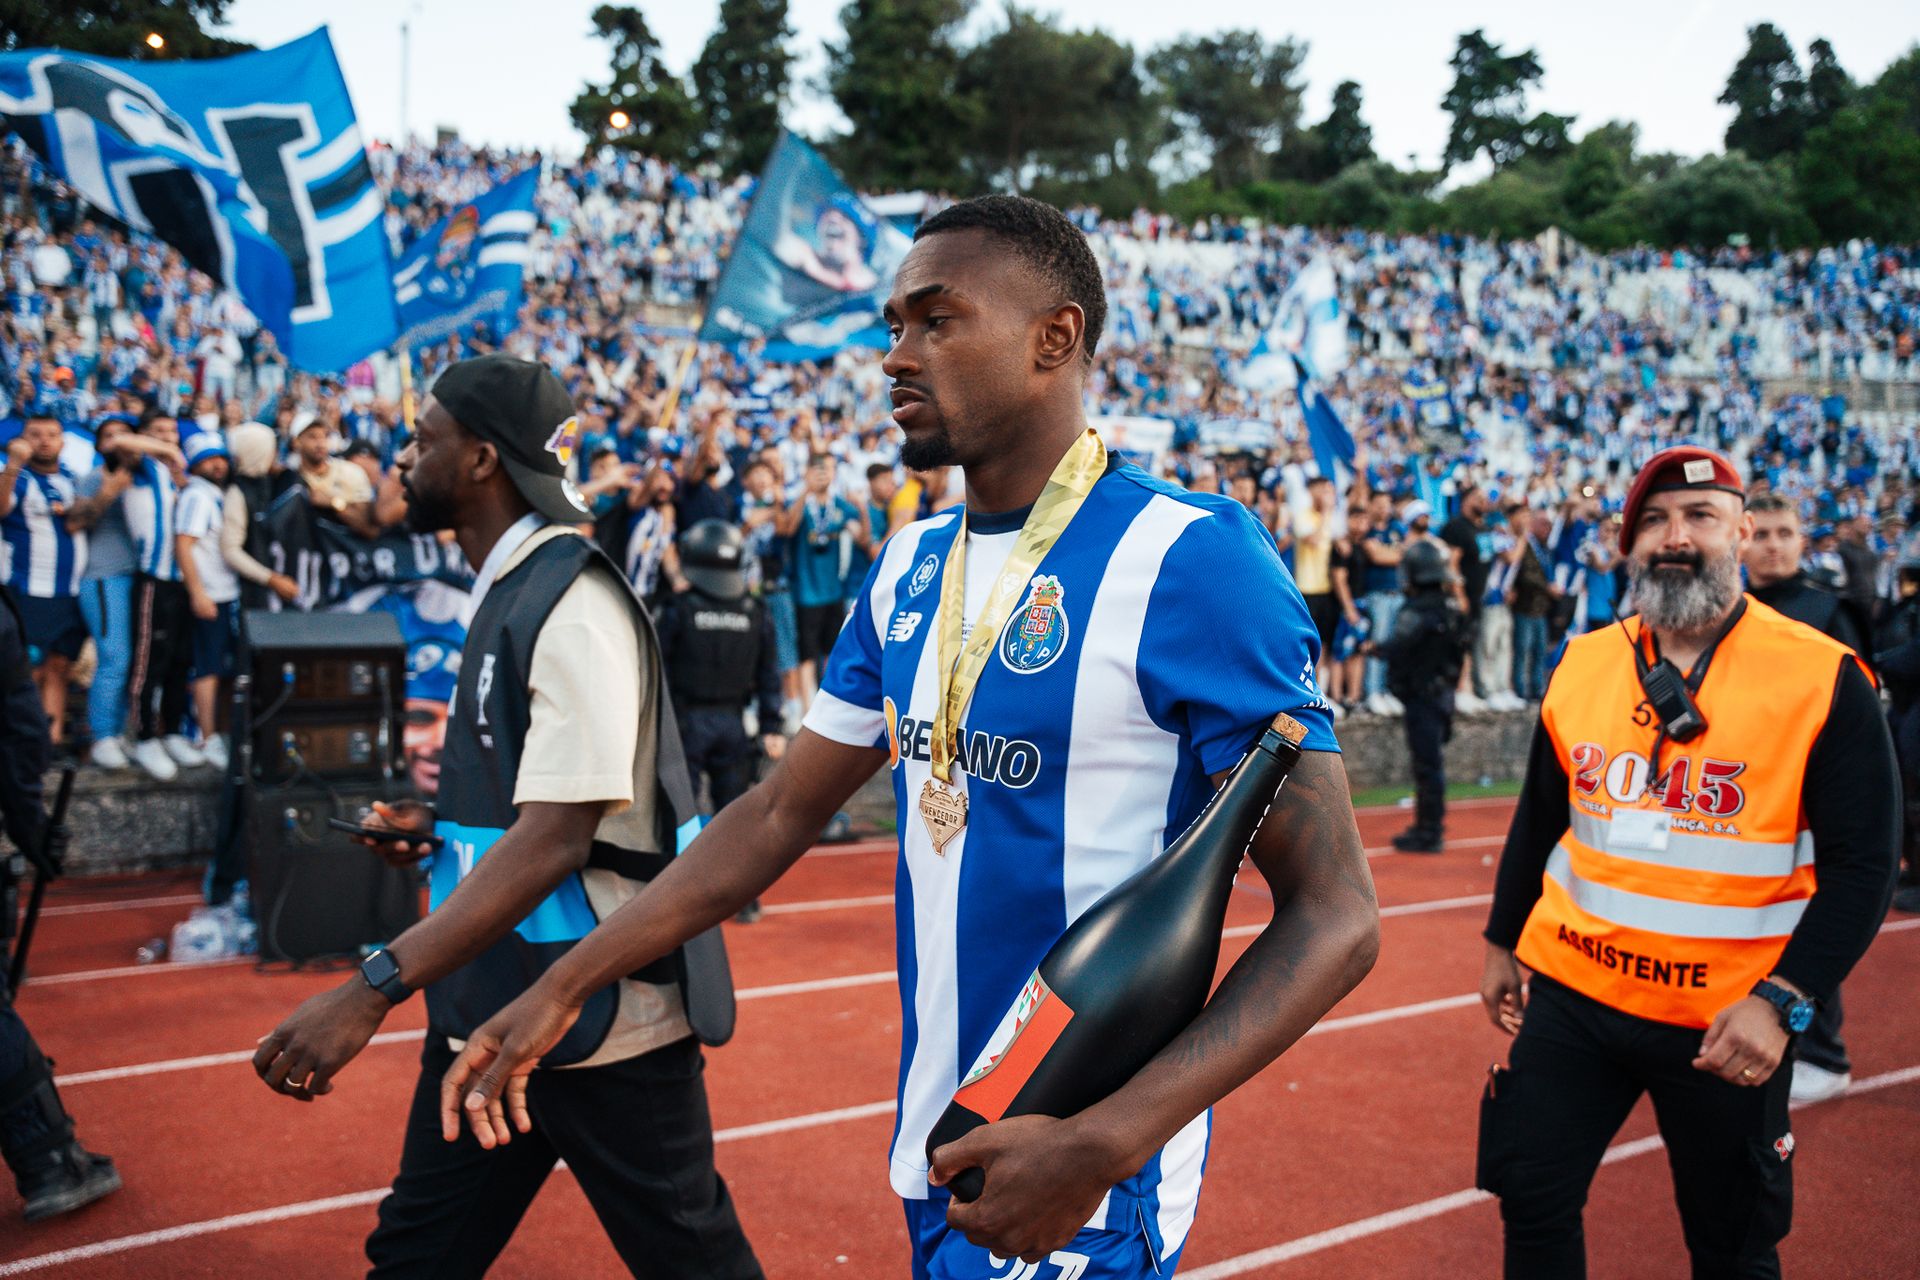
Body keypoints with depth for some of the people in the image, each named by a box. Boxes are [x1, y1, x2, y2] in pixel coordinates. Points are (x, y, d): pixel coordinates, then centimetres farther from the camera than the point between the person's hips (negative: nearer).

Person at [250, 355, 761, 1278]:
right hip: (487, 1006, 9)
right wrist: (438, 823, 6)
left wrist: (373, 990, -30)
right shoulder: (504, 592, 11)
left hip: (599, 1023, -9)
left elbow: (555, 835, -27)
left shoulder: (573, 605, -19)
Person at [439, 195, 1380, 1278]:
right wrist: (562, 990, 8)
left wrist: (1104, 1146, -28)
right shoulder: (912, 566, 5)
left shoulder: (1187, 556, -18)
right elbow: (784, 812, 11)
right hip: (933, 1151, 7)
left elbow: (1335, 917, -19)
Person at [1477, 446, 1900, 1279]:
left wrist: (1780, 1002, -21)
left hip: (1726, 1022, -3)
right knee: (1531, 1197, 10)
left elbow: (1860, 866, -13)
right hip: (1573, 992, 4)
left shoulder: (1824, 679, -12)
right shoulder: (1581, 664, 2)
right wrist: (1501, 945, 16)